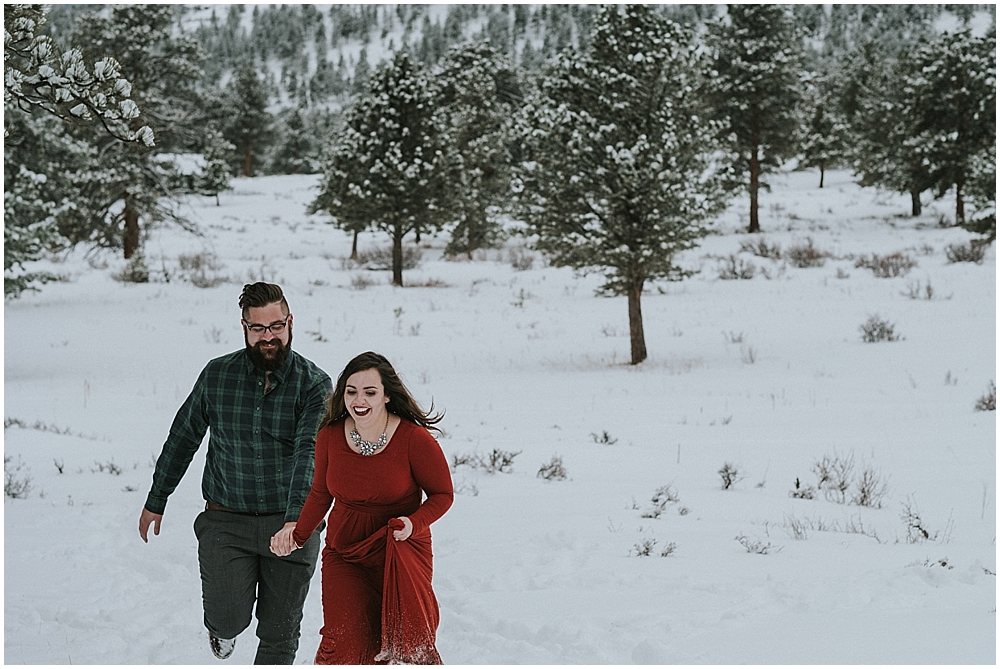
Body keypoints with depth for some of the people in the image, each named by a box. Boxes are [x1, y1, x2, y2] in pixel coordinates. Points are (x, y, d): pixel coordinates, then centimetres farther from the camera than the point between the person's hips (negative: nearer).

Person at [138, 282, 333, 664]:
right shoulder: (217, 375, -1)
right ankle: (225, 628, 25)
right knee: (228, 617, -11)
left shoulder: (314, 384, -7)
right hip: (226, 520, 0)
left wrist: (295, 518, -35)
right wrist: (156, 500, 17)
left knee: (279, 635, 5)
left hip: (291, 526, 0)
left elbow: (309, 453, -20)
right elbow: (183, 437, 12)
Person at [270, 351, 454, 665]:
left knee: (407, 644, 1)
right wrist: (298, 531, -2)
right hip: (344, 552, 2)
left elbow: (442, 494, -4)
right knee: (342, 647, -10)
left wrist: (414, 523, -22)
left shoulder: (415, 439, -15)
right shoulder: (330, 436, -3)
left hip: (401, 551, -2)